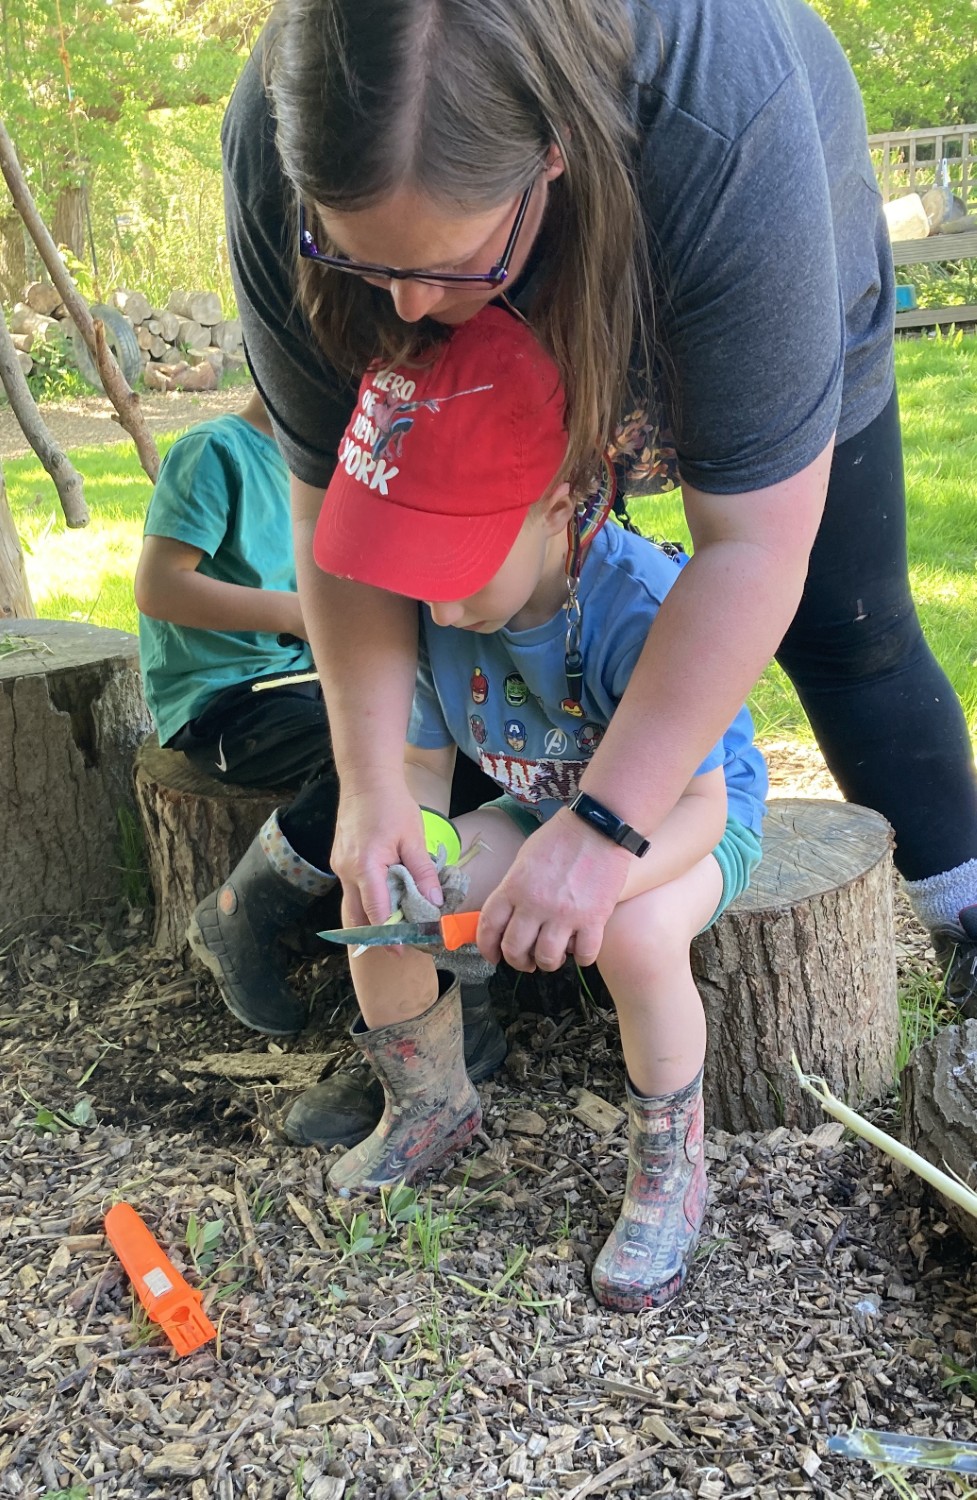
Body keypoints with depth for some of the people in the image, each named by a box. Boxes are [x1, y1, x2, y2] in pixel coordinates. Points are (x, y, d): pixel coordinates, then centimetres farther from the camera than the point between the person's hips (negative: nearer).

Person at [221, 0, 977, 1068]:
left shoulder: (724, 134, -47)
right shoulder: (278, 151, -36)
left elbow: (753, 549, -43)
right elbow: (339, 493, -27)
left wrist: (603, 827, -44)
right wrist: (369, 783, -31)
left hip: (787, 310, -2)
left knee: (846, 631, -1)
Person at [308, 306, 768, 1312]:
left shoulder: (643, 606, -35)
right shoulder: (437, 611, -17)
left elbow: (695, 802, -34)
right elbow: (418, 766, -8)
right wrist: (398, 849, -30)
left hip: (688, 817, -5)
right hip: (542, 811, 6)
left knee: (637, 934, -37)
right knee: (373, 903, -13)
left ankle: (670, 1168, -7)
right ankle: (432, 1106, 17)